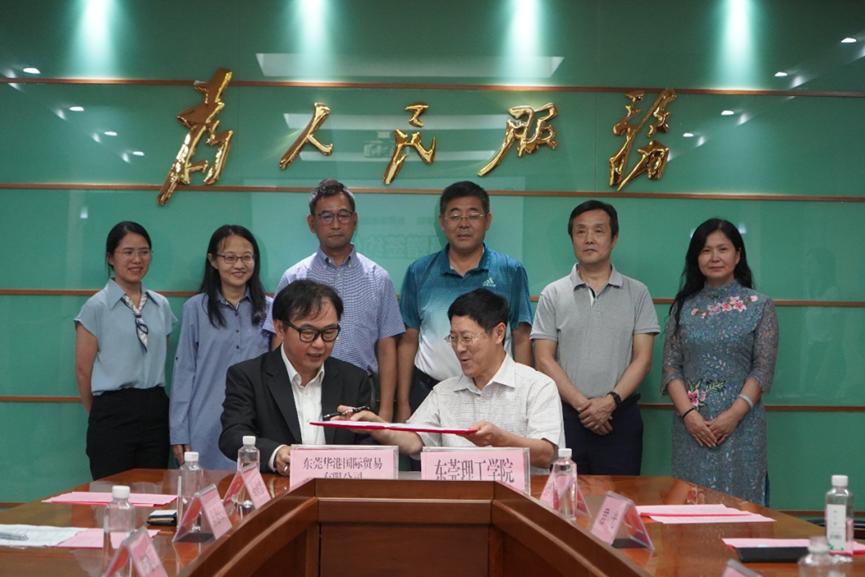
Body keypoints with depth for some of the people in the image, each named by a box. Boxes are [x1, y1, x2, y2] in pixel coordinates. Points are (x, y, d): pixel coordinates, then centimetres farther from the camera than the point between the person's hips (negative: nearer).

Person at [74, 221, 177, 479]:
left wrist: (152, 405, 11)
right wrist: (102, 414, 7)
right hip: (113, 413, -4)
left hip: (156, 411, 4)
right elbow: (83, 370, -1)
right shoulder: (96, 306, -4)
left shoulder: (161, 305, 10)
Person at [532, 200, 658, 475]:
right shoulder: (553, 295, 6)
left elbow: (642, 358, 2)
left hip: (621, 416, 0)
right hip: (566, 415, 0)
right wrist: (581, 403, -11)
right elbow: (544, 360, 0)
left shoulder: (637, 293, 7)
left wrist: (611, 400, -13)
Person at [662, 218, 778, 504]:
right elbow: (671, 367, 4)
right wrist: (688, 413, -10)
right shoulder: (683, 306, 9)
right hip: (691, 425, 2)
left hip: (740, 424, -2)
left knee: (738, 497, -1)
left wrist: (734, 414, -13)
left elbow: (763, 369, -2)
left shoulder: (759, 306, 3)